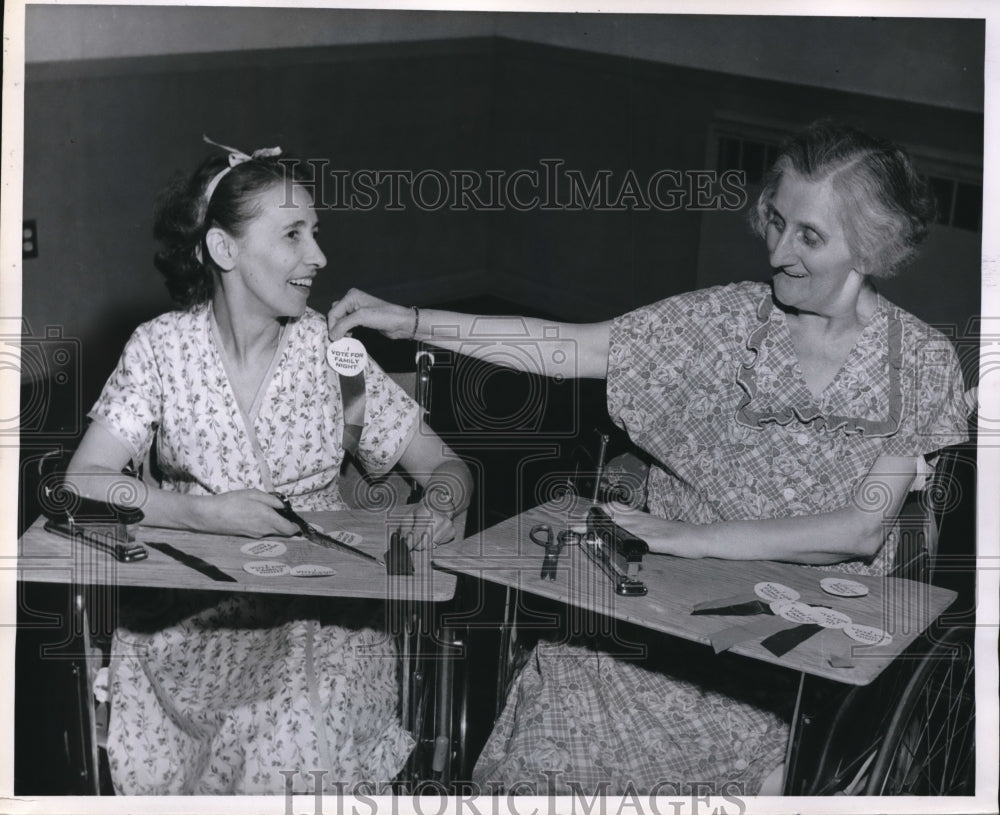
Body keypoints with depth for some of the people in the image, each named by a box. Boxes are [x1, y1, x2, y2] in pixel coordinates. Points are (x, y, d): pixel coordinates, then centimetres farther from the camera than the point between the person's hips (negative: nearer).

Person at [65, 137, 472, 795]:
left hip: (324, 599, 0)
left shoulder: (332, 348, -2)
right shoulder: (162, 347, -3)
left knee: (303, 730, -25)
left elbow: (445, 465, 2)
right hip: (192, 604, 0)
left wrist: (438, 505, -21)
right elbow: (84, 481, -10)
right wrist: (208, 514, -23)